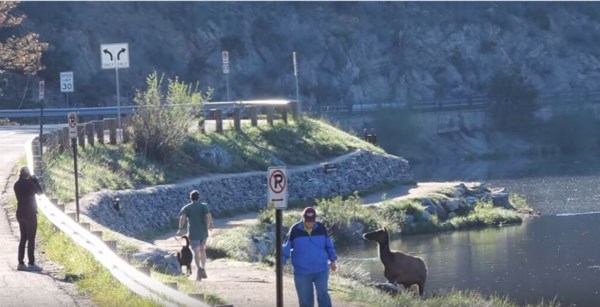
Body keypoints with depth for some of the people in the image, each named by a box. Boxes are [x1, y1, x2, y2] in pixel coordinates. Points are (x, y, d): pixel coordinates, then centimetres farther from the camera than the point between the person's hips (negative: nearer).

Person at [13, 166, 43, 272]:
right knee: (31, 239, -4)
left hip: (20, 214, 7)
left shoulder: (17, 185, 7)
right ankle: (31, 264, -5)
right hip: (30, 213, -7)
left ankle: (21, 263, 11)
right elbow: (39, 191, -5)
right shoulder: (28, 183, -15)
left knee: (23, 238, 13)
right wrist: (35, 179, 3)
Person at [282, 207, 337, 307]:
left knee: (323, 295, -9)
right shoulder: (295, 230, -6)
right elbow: (286, 248, -1)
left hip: (321, 270, 0)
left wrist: (332, 260, 9)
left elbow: (329, 245, 12)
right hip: (302, 272, 0)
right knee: (305, 299, 4)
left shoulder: (321, 228, -1)